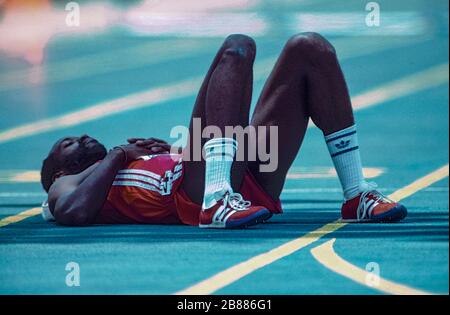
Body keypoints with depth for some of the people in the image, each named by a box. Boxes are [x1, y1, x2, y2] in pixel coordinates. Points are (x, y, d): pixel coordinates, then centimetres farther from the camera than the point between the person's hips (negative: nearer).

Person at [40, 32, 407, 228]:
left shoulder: (140, 161, 41)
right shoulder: (66, 185, 22)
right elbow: (74, 210, -4)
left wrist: (172, 152, 18)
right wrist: (118, 154, 7)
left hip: (253, 185, 7)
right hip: (196, 199, -7)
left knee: (310, 48, 4)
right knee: (237, 47, -19)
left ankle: (358, 194, -4)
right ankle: (217, 200, -35)